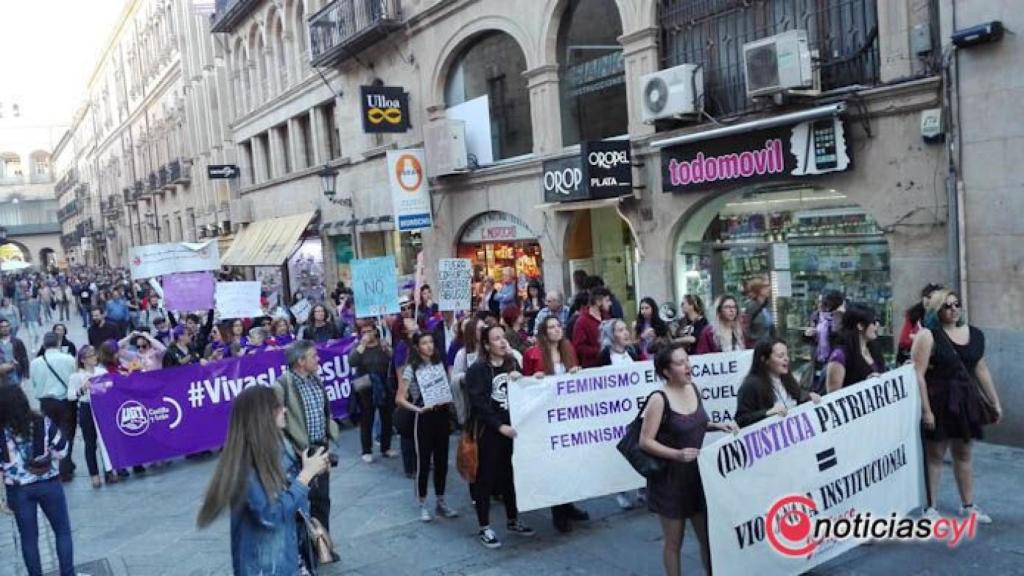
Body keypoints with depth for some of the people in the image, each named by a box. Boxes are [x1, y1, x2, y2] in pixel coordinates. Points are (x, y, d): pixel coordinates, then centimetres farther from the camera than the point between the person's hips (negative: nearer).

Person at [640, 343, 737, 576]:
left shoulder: (693, 389, 1)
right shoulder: (659, 399, -20)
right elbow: (645, 441, -19)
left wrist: (717, 426, 1)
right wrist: (677, 454, -29)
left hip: (697, 473, 6)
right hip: (670, 477, -6)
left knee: (709, 535, 14)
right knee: (673, 541, 9)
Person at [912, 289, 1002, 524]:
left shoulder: (975, 335, 7)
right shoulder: (928, 335, -12)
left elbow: (981, 370, 16)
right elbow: (918, 375, -16)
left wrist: (995, 402, 16)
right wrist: (926, 409, -20)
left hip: (966, 400, 6)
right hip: (938, 401, -5)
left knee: (964, 454, 17)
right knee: (934, 455, 3)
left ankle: (968, 505, 30)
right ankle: (930, 508, 14)